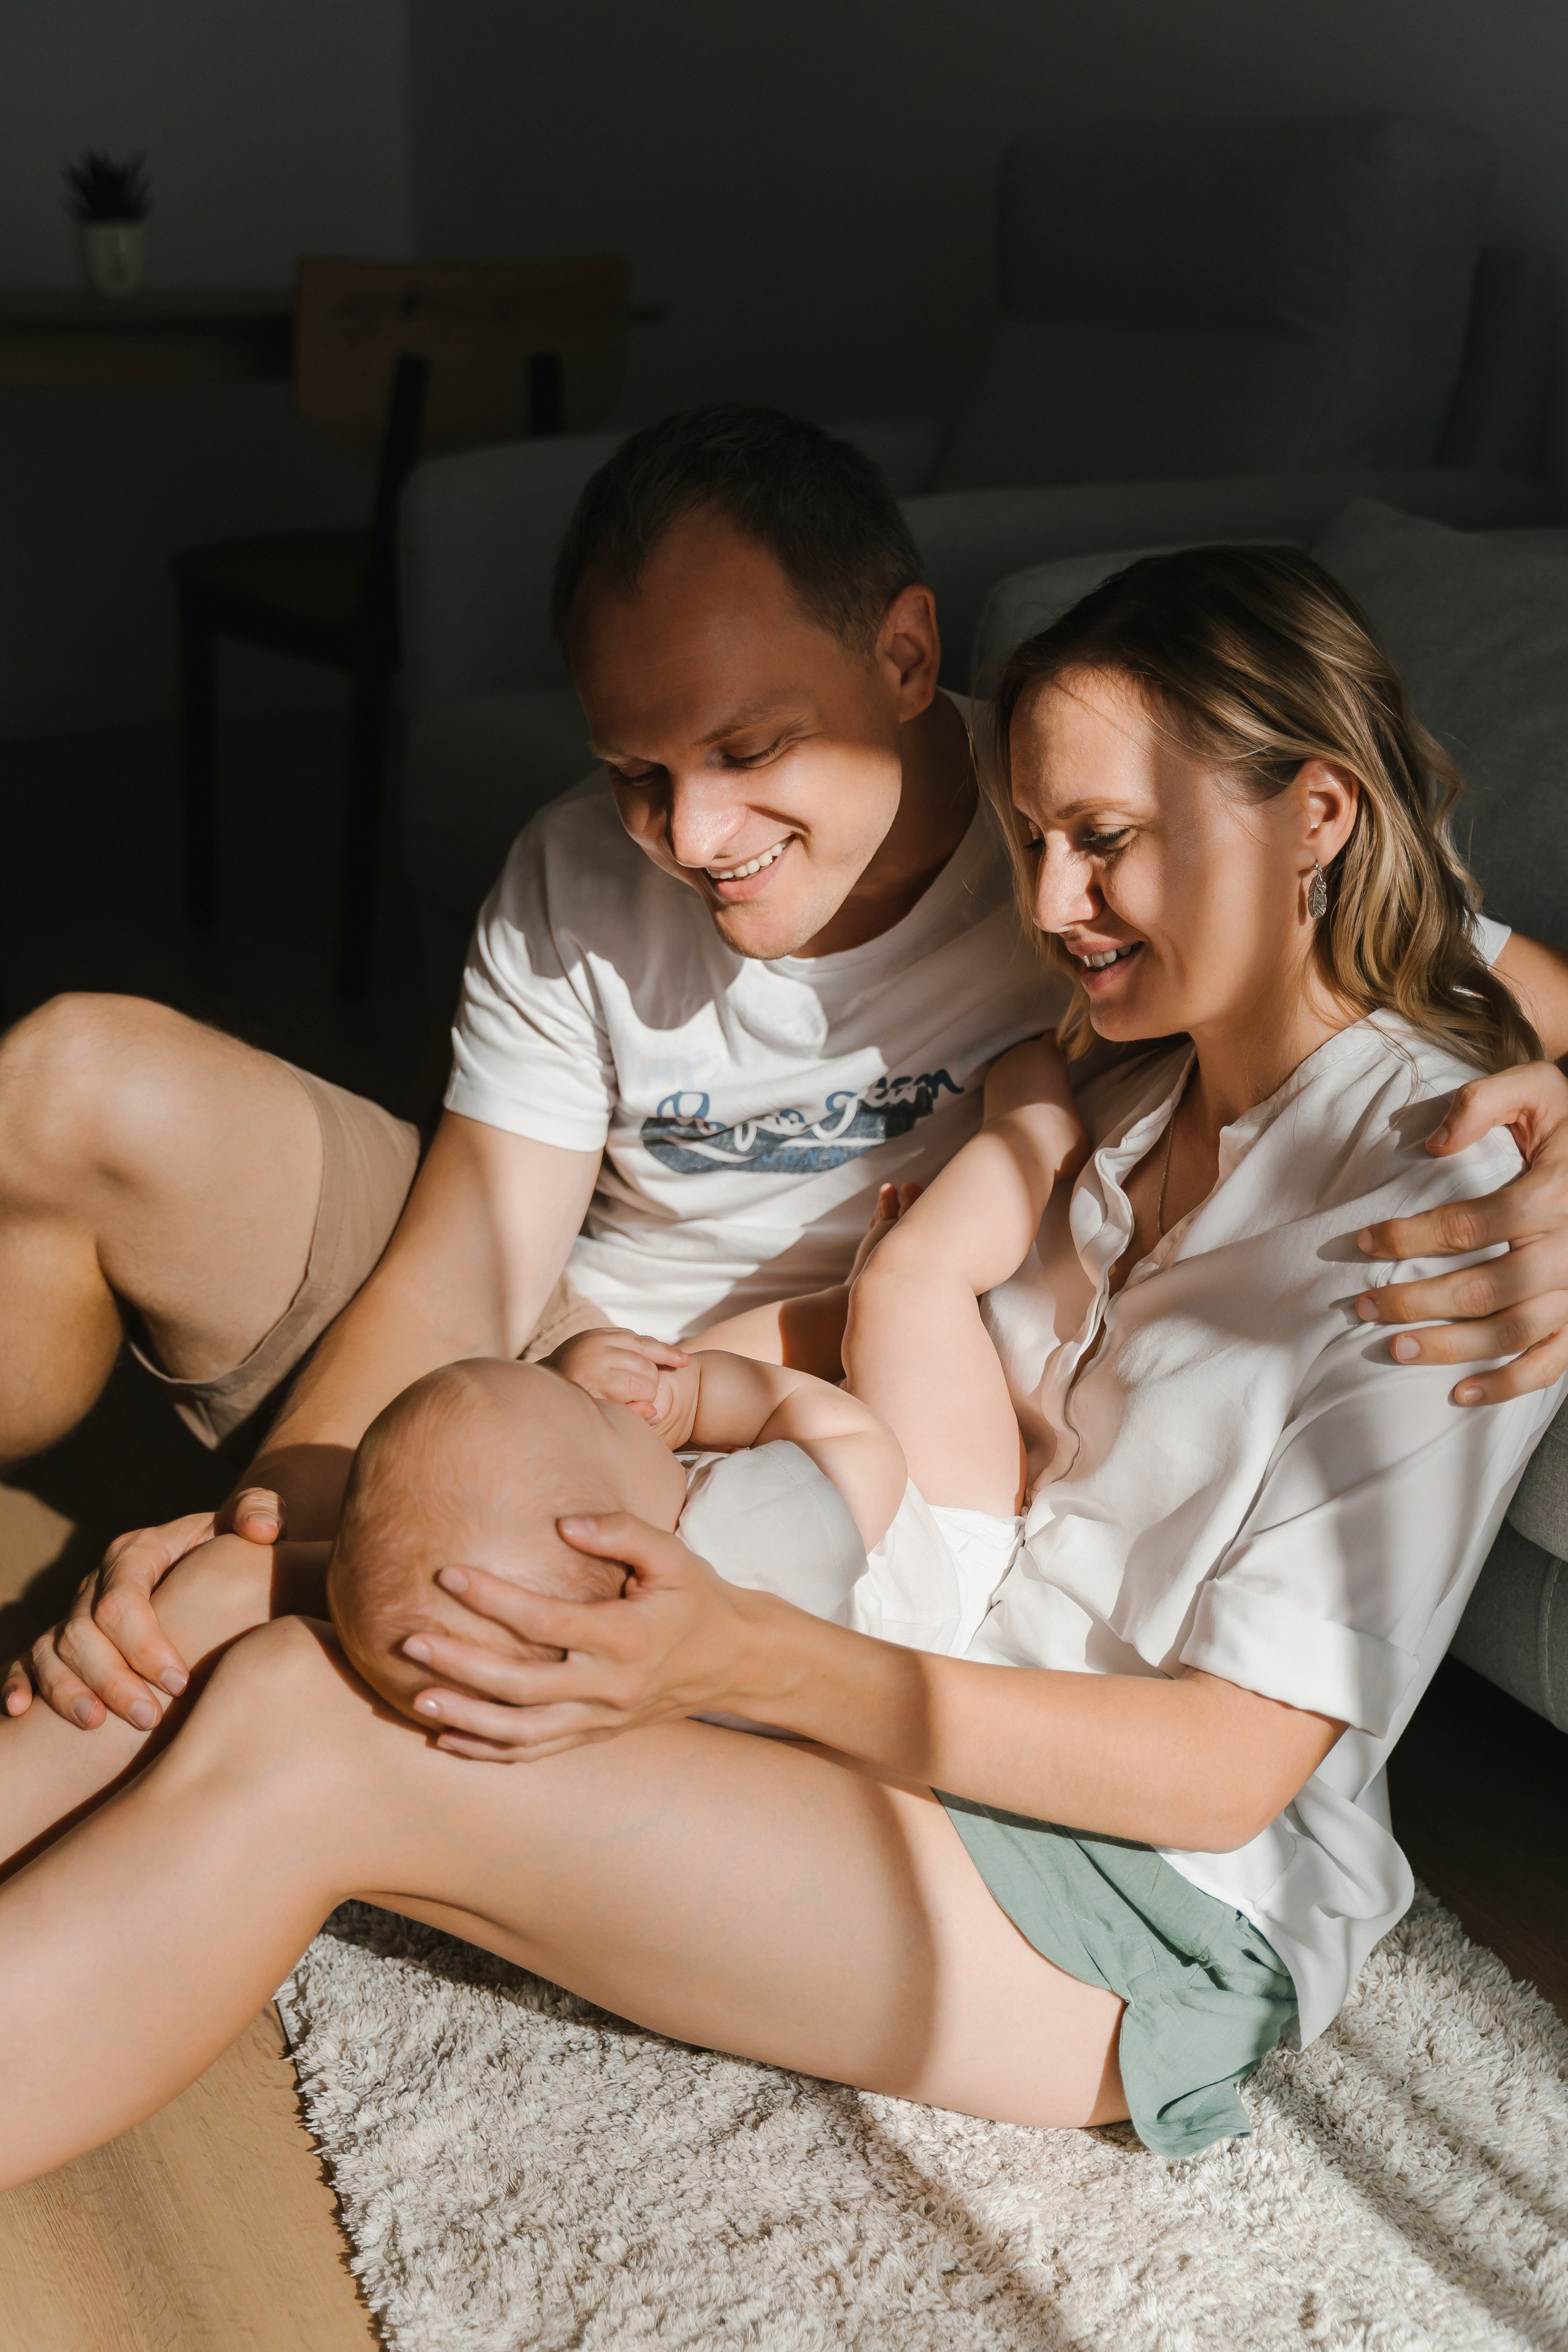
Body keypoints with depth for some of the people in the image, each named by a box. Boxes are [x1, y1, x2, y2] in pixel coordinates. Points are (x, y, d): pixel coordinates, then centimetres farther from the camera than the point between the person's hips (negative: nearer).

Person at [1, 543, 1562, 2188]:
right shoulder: (1148, 1103, 11)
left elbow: (1229, 1768, -19)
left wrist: (746, 1658, -29)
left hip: (1156, 1905, -7)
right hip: (946, 1725, 8)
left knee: (302, 1732, -24)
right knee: (229, 1597, -12)